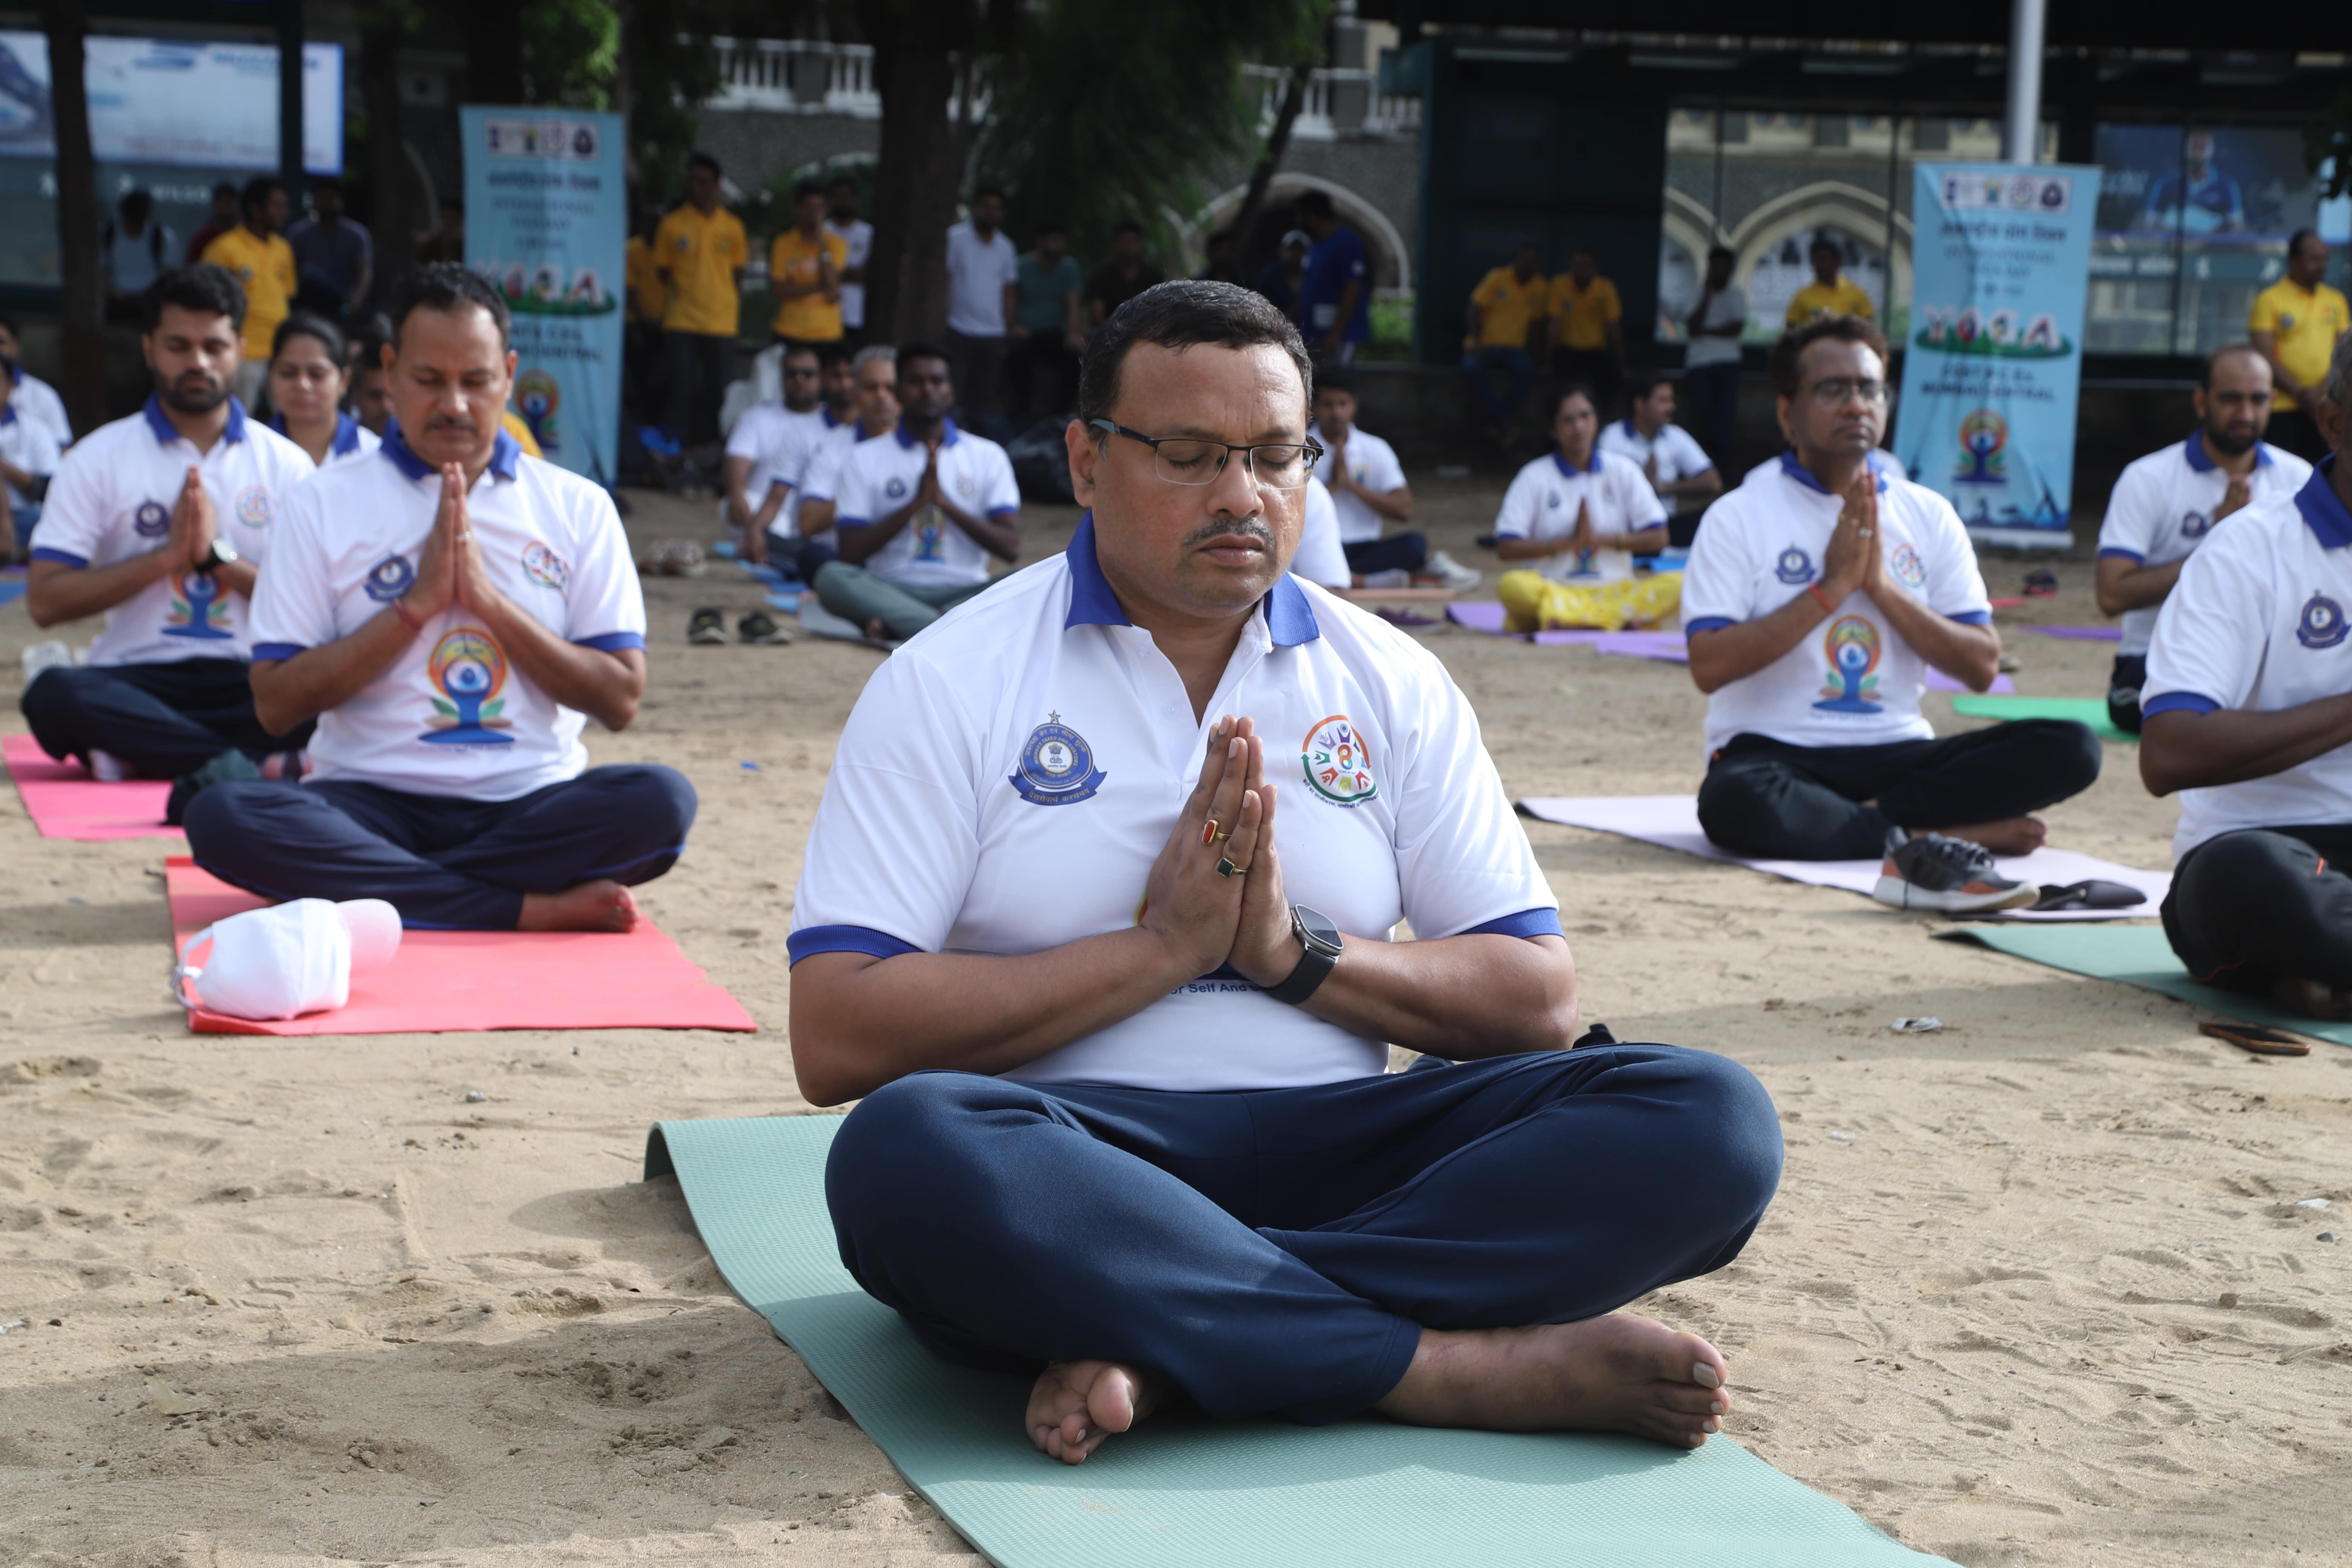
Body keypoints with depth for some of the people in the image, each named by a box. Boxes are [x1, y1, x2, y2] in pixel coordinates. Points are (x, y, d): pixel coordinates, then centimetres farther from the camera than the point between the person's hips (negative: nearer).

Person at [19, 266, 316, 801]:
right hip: (135, 681, -1)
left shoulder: (286, 464, 10)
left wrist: (218, 555, -9)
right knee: (54, 695, -36)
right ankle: (264, 766, -41)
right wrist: (167, 556, -8)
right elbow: (46, 602, -1)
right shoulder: (99, 460, 7)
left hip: (250, 684, 1)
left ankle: (141, 751, -32)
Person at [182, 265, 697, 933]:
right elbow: (275, 705, 0)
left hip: (531, 804, 1)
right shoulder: (323, 506, 7)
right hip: (369, 804, 0)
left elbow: (620, 701, 2)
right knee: (223, 816, -31)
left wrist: (488, 599, -7)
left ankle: (368, 890, -22)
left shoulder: (578, 507, 10)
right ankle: (534, 910, -28)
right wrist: (417, 603, -8)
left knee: (660, 801, -31)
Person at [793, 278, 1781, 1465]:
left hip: (1335, 1151, 3)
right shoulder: (951, 684, 2)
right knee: (906, 1150, -38)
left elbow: (1539, 1002, 9)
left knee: (1706, 1119, -20)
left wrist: (1295, 952, -8)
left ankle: (1160, 1345, -28)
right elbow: (836, 1041, -8)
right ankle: (1464, 1363, -28)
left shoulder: (1390, 685, 13)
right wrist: (1162, 945, -10)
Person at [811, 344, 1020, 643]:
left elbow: (1010, 548, 1)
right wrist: (916, 503, -9)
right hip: (891, 591, 0)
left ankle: (896, 626, -41)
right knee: (831, 576, -32)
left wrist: (944, 501, -8)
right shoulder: (864, 459, 9)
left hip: (965, 591, 0)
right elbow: (850, 553, -2)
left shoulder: (989, 456, 12)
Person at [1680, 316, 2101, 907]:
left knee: (2070, 749, -18)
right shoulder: (1739, 517, 0)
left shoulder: (1928, 515, 11)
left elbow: (1982, 668, 4)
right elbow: (1709, 668, -12)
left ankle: (1874, 817, -21)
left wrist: (1882, 585, -8)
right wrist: (1832, 587, -12)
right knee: (1734, 802, -40)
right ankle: (1936, 835, -24)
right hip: (1776, 753, -3)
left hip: (1898, 754, 4)